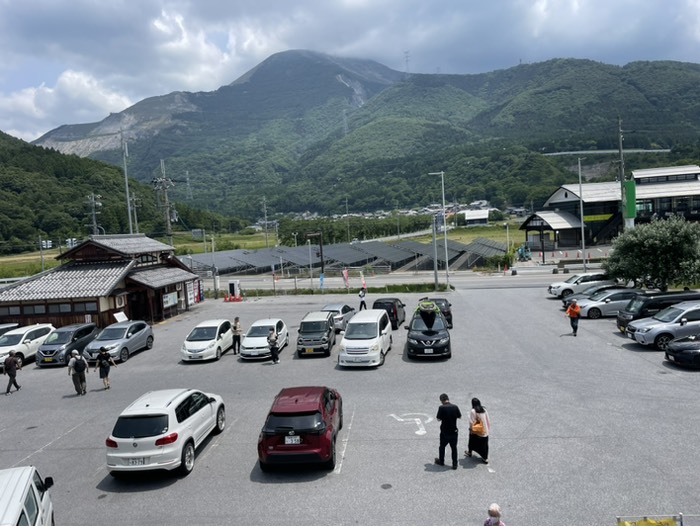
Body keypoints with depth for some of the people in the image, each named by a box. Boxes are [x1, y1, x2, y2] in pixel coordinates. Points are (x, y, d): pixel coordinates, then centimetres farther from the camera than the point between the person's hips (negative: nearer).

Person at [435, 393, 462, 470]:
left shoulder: (441, 408, -17)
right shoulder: (455, 407, -7)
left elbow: (438, 419, -12)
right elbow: (459, 416, 5)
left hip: (445, 432, -2)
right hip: (454, 431, 2)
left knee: (442, 447, 18)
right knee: (454, 448, 13)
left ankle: (441, 461, 34)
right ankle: (454, 464, 16)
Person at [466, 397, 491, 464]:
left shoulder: (473, 411, -17)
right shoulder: (484, 410, -2)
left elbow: (471, 422, -17)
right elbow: (488, 421, 2)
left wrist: (471, 429, -4)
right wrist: (488, 429, 12)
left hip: (476, 432, -3)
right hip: (485, 431, 3)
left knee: (472, 442, 21)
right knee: (484, 445, 11)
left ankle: (469, 452, 41)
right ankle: (485, 458, 10)